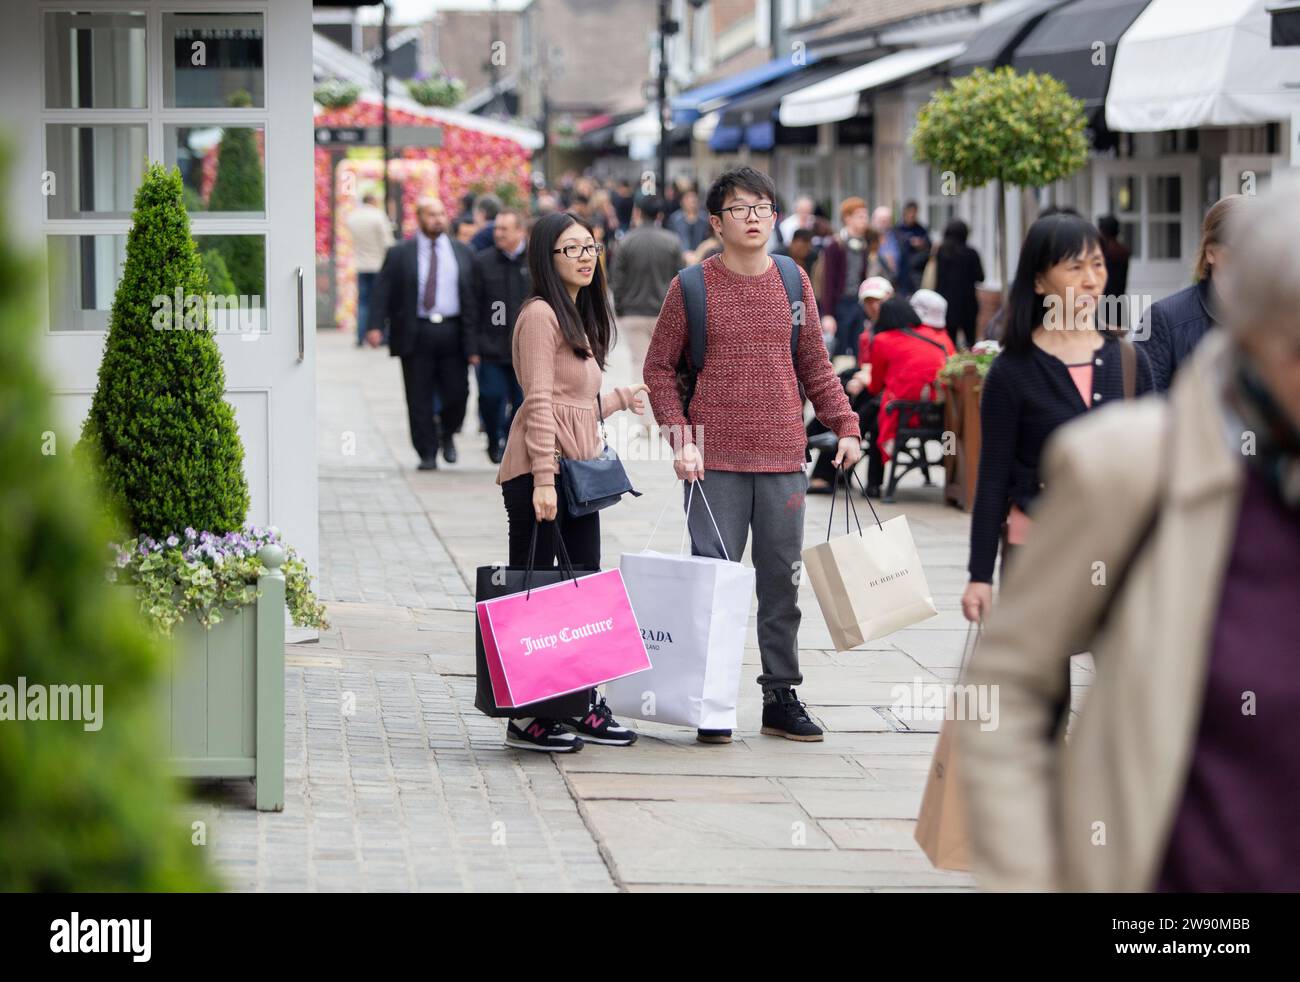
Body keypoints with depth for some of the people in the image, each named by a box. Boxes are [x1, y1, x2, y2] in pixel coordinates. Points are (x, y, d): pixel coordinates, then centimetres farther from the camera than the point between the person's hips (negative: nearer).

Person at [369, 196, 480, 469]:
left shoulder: (462, 252, 10)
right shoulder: (400, 254, 4)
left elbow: (474, 293, 9)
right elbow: (383, 291, 0)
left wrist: (473, 334, 3)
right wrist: (375, 325, -13)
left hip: (452, 333, 2)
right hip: (415, 333, -2)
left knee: (457, 393, 1)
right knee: (419, 399, 0)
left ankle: (446, 433, 30)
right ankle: (427, 454, 8)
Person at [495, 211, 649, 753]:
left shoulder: (580, 317, 20)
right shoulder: (541, 313, -9)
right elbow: (540, 403, -15)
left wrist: (622, 398, 39)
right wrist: (544, 478, -20)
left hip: (579, 473, 9)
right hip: (540, 471, -9)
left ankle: (585, 707, 16)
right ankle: (525, 718, -1)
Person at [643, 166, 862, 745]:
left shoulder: (794, 283, 8)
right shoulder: (691, 287, -1)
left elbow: (815, 367, 15)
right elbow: (659, 369, 1)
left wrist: (845, 426, 3)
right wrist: (680, 437, -10)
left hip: (782, 459, 3)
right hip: (716, 460, -3)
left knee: (782, 581, 8)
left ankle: (781, 697, 18)